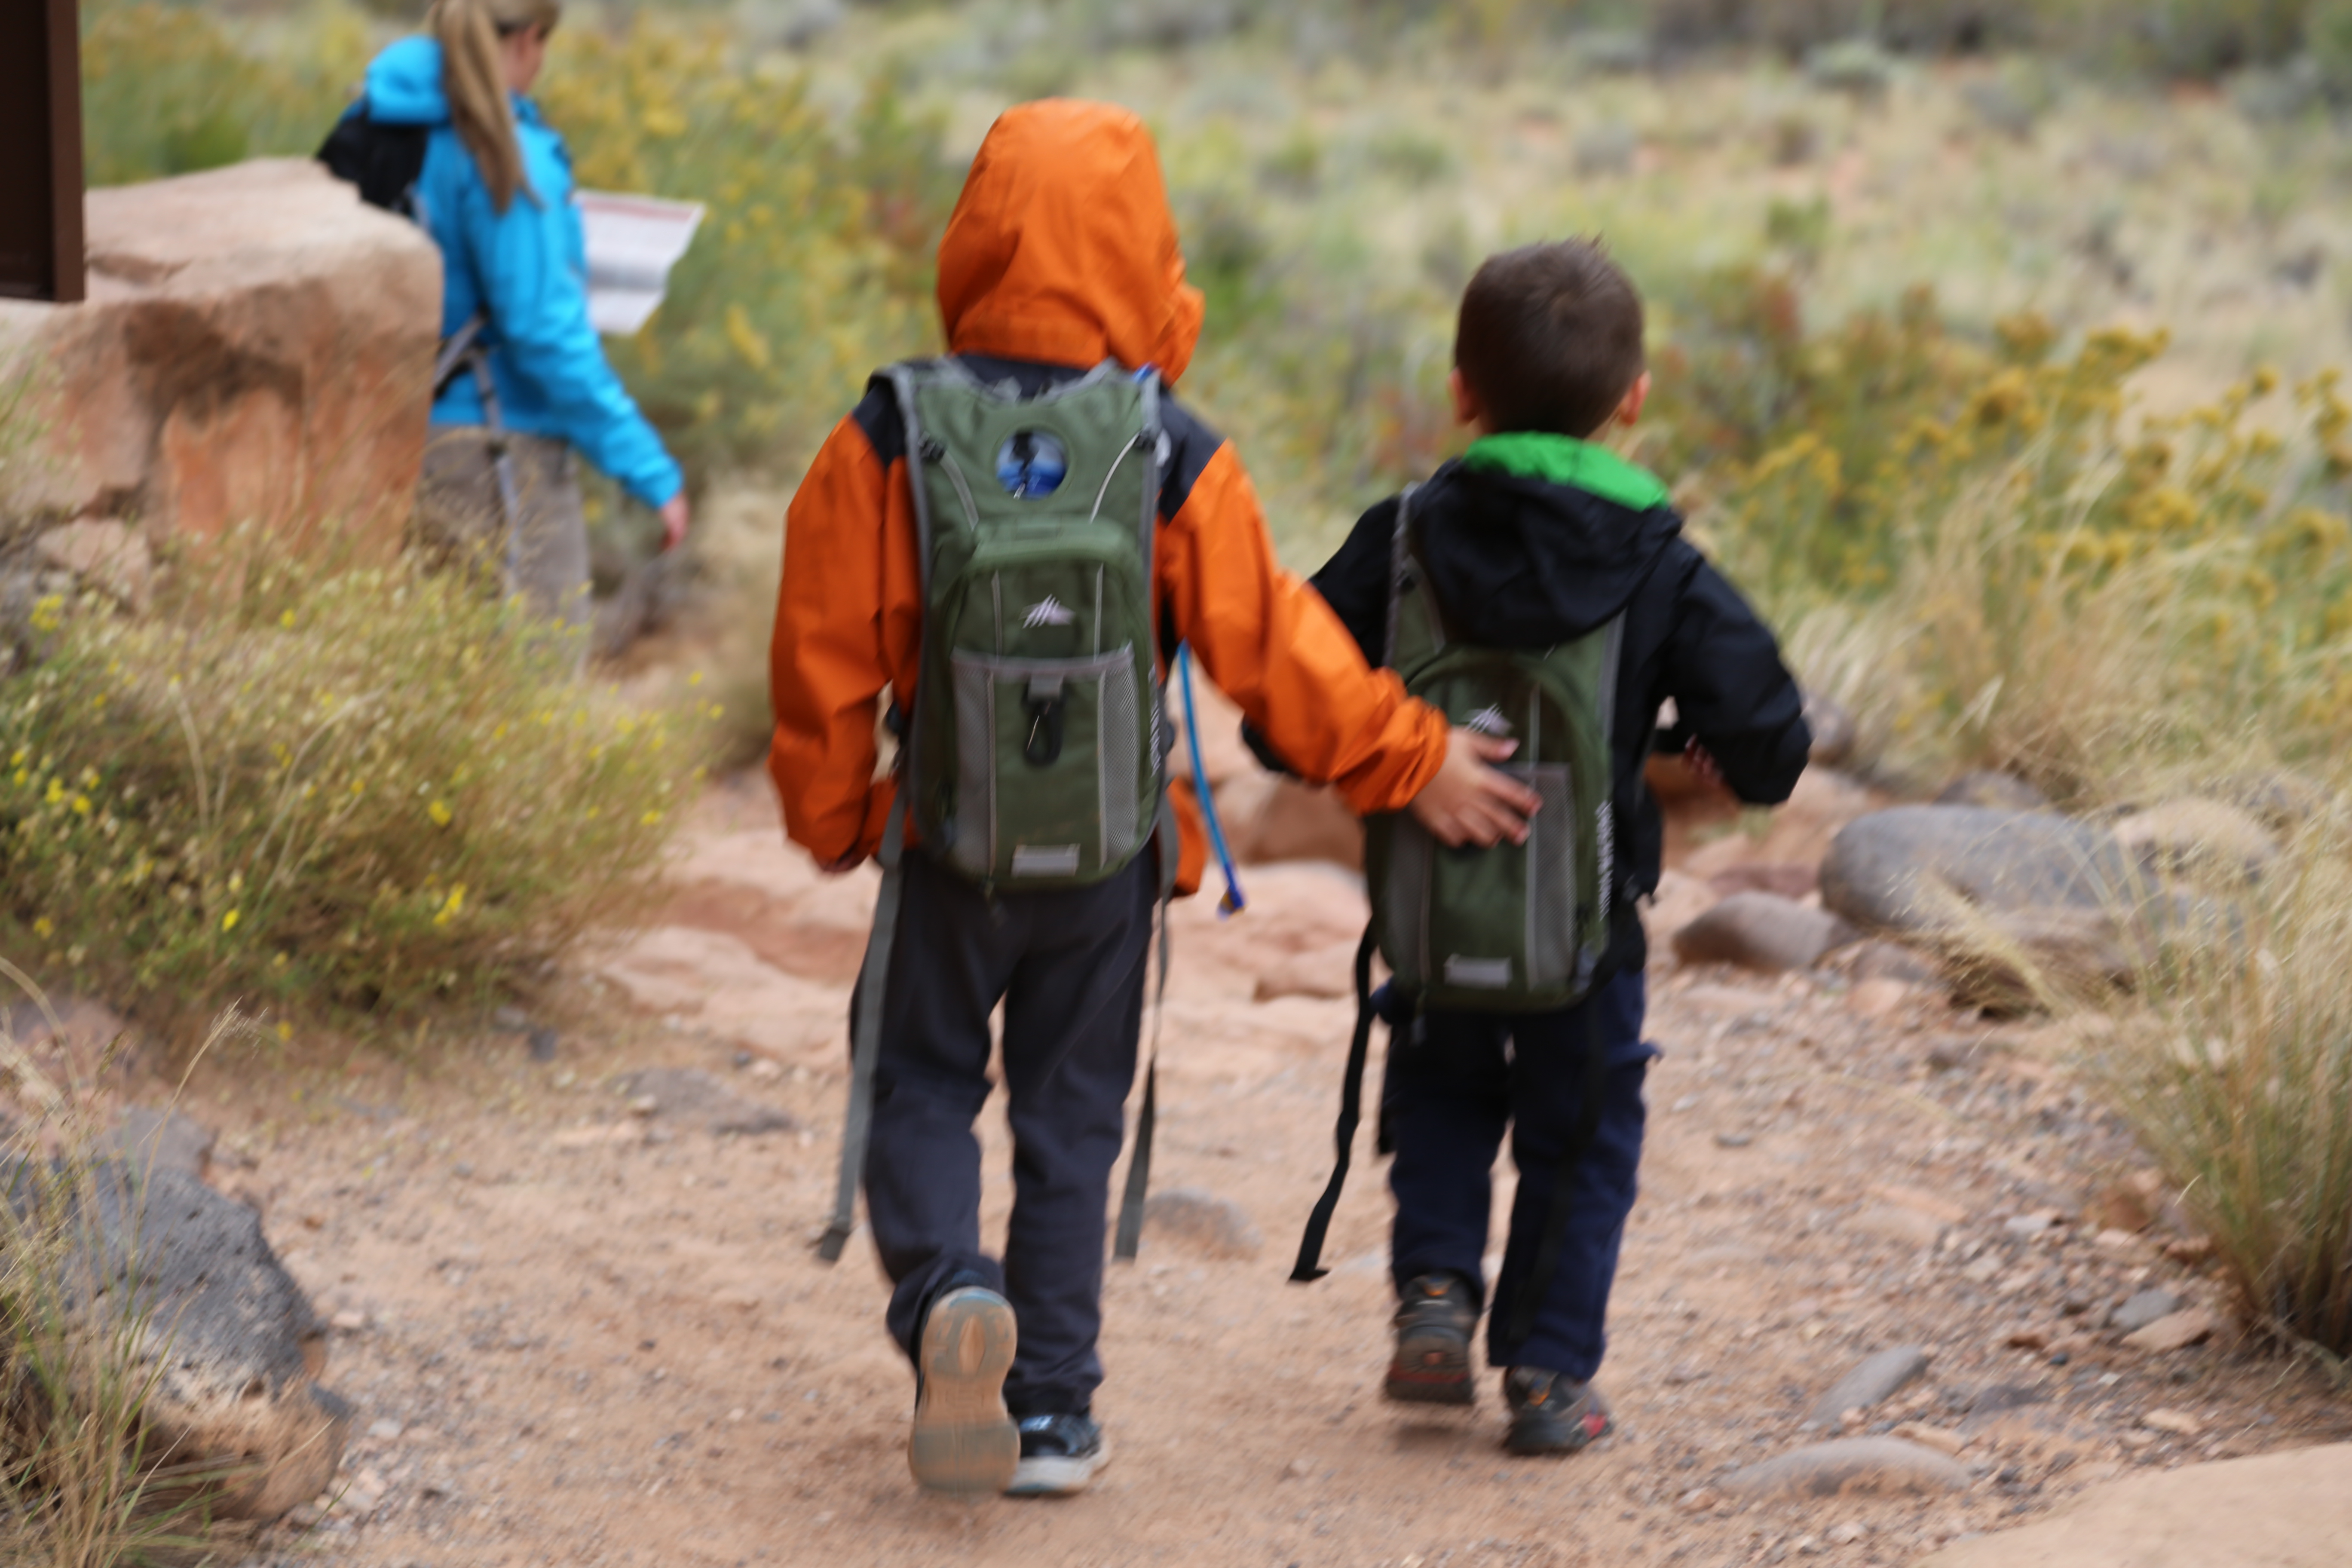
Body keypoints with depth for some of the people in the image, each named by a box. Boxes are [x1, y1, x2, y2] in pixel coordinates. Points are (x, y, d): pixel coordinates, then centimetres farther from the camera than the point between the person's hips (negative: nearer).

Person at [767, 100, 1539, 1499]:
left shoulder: (887, 443, -9)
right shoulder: (1176, 461, -10)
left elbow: (827, 649, -4)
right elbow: (1272, 642, -7)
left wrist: (831, 818, 10)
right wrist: (1414, 760, 5)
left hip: (946, 843, 0)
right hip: (1109, 854, 0)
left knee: (923, 1083, 15)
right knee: (1071, 1119, 12)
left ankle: (946, 1291, -13)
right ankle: (1053, 1410, 15)